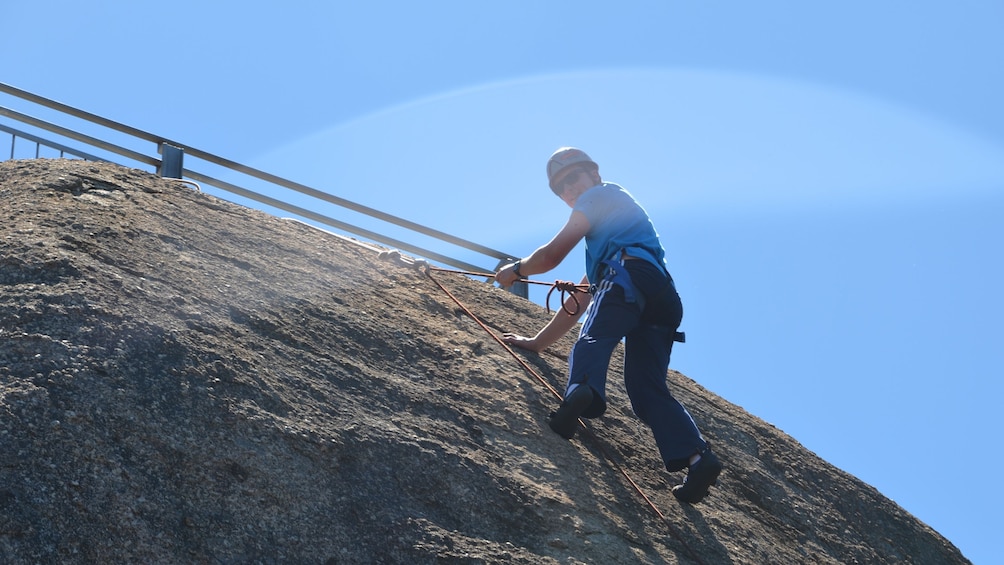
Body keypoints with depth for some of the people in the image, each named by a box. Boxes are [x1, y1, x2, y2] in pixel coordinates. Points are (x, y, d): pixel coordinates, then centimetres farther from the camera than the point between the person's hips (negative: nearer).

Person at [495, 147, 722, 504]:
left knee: (593, 340, -26)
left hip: (629, 275, -8)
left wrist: (515, 270, 31)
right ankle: (696, 456, -23)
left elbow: (551, 256, 12)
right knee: (648, 390, -3)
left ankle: (581, 392, -59)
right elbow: (581, 299, 43)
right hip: (664, 302, 8)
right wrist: (538, 342, 44)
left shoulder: (601, 195, 20)